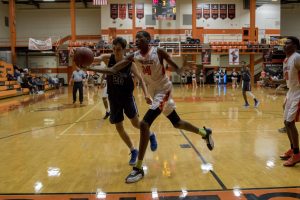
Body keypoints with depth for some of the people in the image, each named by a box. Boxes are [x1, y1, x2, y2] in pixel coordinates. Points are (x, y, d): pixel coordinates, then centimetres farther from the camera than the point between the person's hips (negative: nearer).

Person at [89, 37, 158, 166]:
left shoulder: (130, 64, -14)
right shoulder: (108, 58, -11)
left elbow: (140, 79, -6)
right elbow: (95, 58, -29)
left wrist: (146, 94, -19)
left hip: (127, 97, -2)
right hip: (114, 98, 3)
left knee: (135, 123, -4)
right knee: (119, 127, 6)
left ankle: (151, 135, 30)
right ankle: (133, 151, 24)